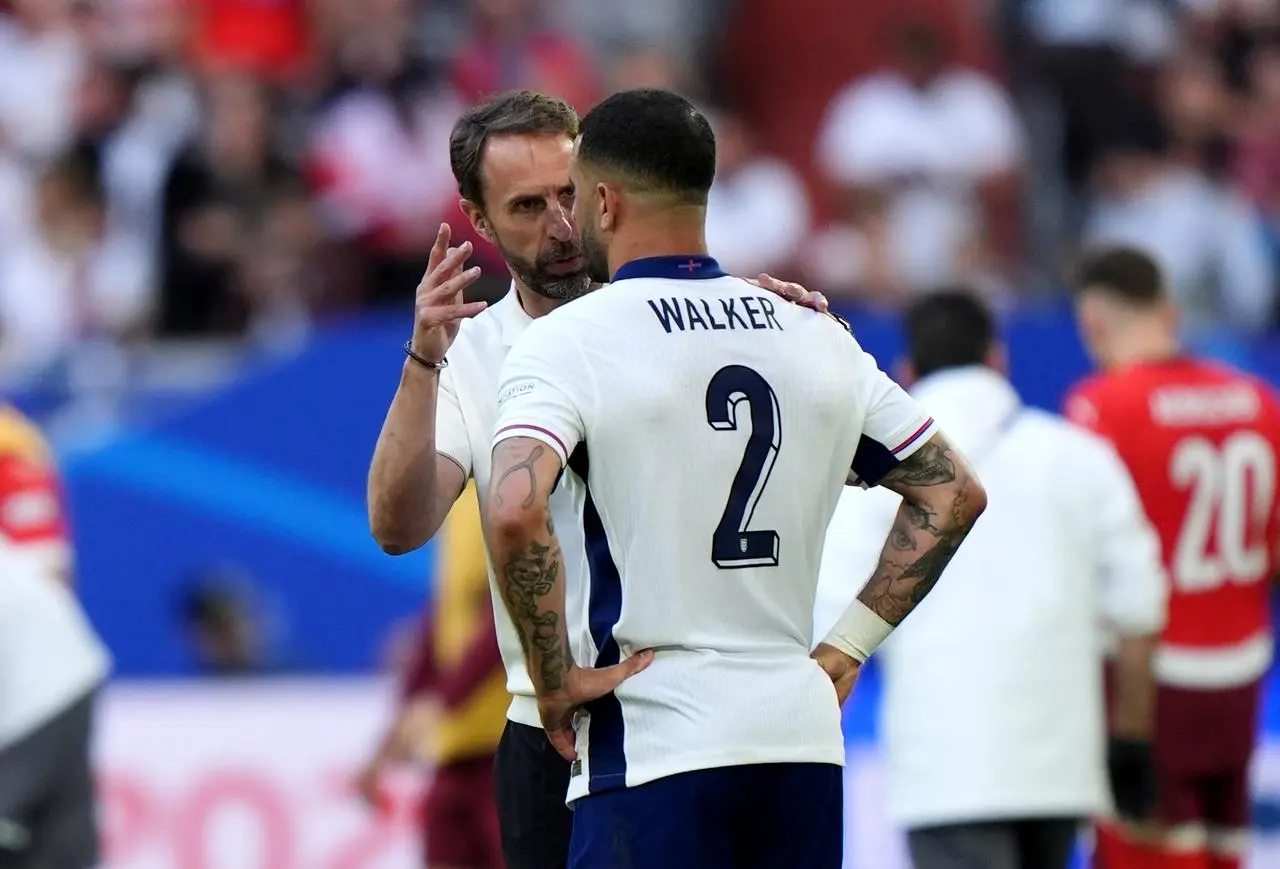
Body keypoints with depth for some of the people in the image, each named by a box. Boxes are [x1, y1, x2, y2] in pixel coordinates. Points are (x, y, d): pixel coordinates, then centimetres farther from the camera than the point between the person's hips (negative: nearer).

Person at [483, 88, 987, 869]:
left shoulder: (568, 341, -6)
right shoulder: (818, 339, 12)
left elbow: (516, 512, -22)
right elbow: (953, 493, 18)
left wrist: (556, 676, -11)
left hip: (652, 745, -6)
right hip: (803, 738, 6)